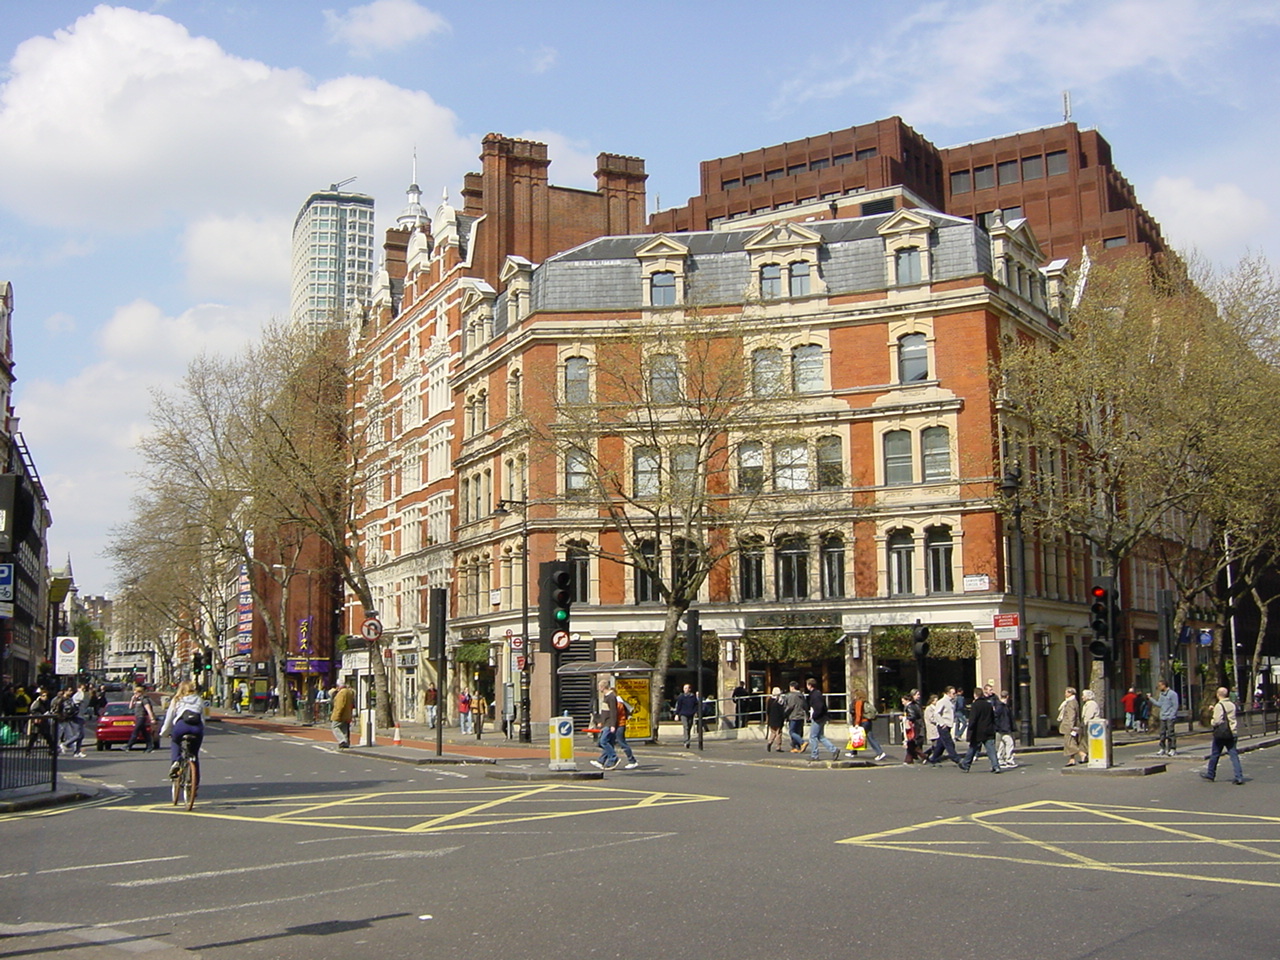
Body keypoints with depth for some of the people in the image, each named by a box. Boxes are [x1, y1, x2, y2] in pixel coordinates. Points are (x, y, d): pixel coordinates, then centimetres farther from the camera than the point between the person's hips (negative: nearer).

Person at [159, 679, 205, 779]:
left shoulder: (176, 700, 23)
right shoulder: (199, 701, 28)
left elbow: (168, 719, 24)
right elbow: (203, 719, 24)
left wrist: (164, 733, 37)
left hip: (182, 725, -1)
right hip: (197, 728, 1)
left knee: (175, 742, 31)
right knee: (194, 754, 17)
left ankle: (176, 761, 6)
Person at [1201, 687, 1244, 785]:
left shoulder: (1219, 706, -14)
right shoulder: (1233, 704, 7)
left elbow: (1217, 721, -21)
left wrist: (1212, 721, 4)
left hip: (1220, 733, -5)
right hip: (1232, 733, 5)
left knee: (1215, 754, 10)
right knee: (1233, 754, 3)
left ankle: (1210, 774, 23)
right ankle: (1239, 777, -6)